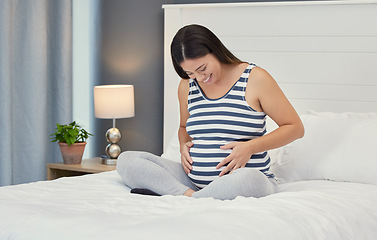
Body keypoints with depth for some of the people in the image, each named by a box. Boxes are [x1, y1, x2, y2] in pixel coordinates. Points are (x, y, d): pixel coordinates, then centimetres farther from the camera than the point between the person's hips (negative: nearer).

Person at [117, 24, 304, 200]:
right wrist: (183, 145, 7)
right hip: (194, 181, 5)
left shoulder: (255, 79, -5)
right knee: (126, 160, -10)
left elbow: (295, 128, -2)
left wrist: (250, 147, -14)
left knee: (248, 179, -43)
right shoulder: (187, 86, 11)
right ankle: (188, 194, -26)